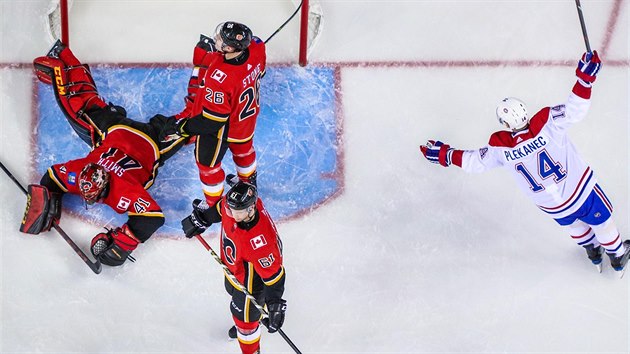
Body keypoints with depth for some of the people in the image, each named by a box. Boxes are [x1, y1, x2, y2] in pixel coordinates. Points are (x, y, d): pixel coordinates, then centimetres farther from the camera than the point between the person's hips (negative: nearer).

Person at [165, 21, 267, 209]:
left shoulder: (219, 79, -44)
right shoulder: (256, 47, -25)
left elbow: (213, 119, -33)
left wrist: (183, 128, -19)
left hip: (224, 127, -7)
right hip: (248, 115, 7)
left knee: (207, 162, 19)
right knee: (243, 149, 35)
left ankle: (213, 206, 40)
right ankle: (249, 183, 64)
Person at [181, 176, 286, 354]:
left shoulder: (259, 240, -47)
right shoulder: (234, 203, -28)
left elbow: (273, 274, -35)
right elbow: (220, 208, -1)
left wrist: (275, 305, -31)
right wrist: (200, 218, 9)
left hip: (251, 280, -8)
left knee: (245, 318, 16)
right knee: (233, 291, 36)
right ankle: (242, 323, 70)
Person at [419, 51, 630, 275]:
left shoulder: (501, 147, -19)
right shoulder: (547, 123, -28)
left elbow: (475, 162, -6)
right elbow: (575, 111, -34)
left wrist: (443, 154, 5)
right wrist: (585, 78, -33)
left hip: (551, 206, 2)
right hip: (581, 191, -2)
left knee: (571, 222, 36)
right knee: (600, 219, 27)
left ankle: (592, 250, 57)